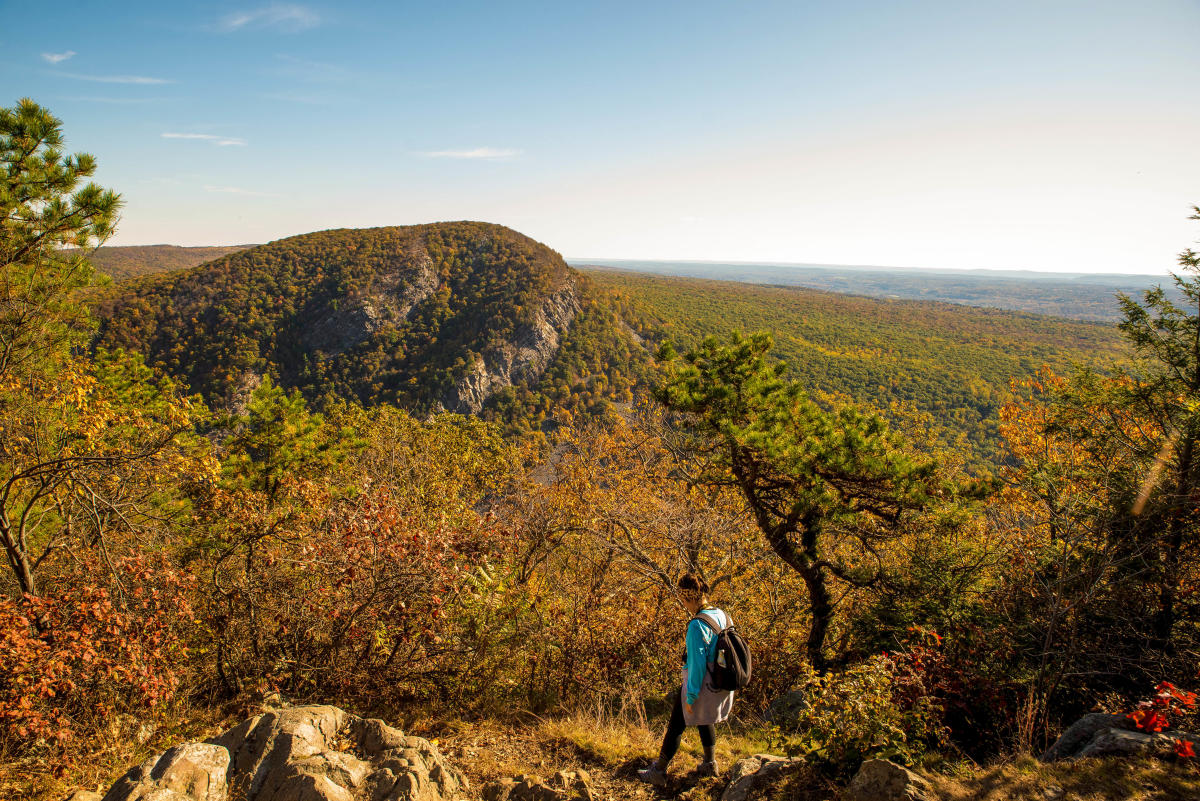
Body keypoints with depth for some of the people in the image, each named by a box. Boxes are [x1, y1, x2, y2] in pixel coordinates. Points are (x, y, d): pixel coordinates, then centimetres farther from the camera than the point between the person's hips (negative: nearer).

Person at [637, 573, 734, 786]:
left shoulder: (697, 626, -27)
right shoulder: (723, 616, -1)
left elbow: (697, 664, -25)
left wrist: (691, 697, -17)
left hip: (700, 684, -8)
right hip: (720, 686, 8)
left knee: (676, 726, 7)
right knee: (704, 721, 28)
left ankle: (658, 771, 19)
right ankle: (710, 764, 40)